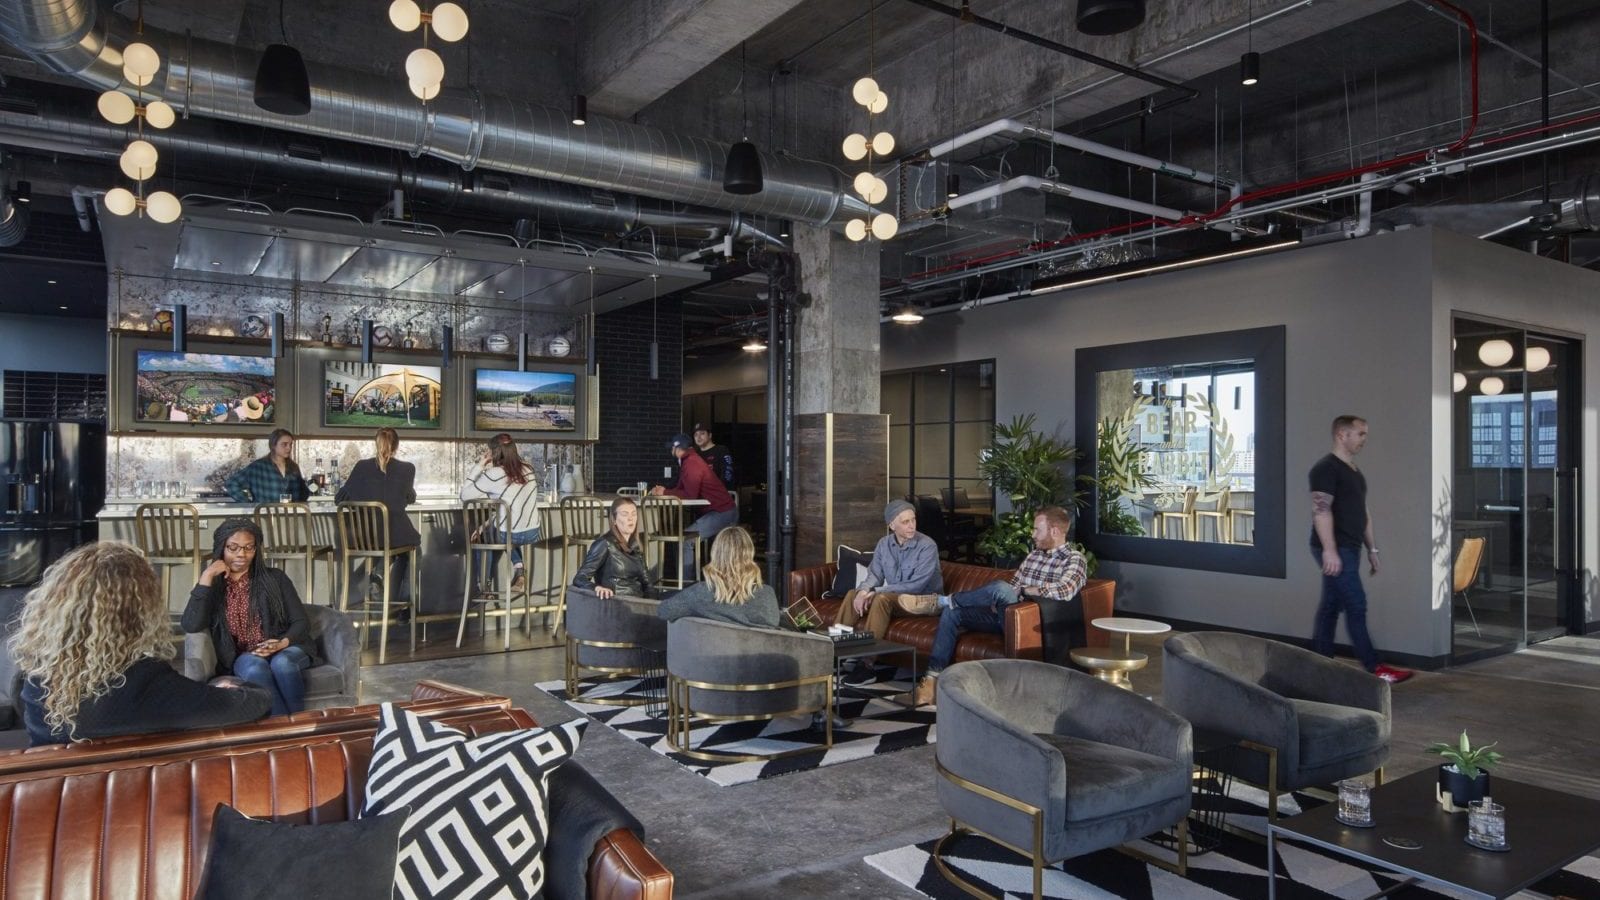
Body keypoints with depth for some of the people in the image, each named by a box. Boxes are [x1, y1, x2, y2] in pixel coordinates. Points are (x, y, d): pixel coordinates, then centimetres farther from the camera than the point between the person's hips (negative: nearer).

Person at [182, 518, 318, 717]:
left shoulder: (275, 578, 7)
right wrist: (206, 577, -10)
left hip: (285, 651, 0)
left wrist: (283, 643, -19)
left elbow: (301, 622, 3)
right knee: (255, 668, -35)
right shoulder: (212, 587, 8)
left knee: (281, 663, -35)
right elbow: (191, 626, -11)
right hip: (243, 659, 0)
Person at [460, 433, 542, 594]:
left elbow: (465, 495, -6)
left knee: (481, 532, 28)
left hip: (509, 535, -4)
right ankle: (519, 571, 16)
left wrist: (479, 466, -4)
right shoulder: (527, 470, 2)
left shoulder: (493, 474, -15)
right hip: (532, 534, 4)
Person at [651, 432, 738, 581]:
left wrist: (665, 492, -13)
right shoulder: (691, 460, 15)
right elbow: (681, 488, 14)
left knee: (686, 540, -14)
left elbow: (690, 494, -23)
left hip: (721, 513, -11)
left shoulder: (691, 464, -17)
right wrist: (662, 489, 1)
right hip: (728, 510, 11)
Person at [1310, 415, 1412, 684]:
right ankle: (1374, 669, -2)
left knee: (1331, 606, 10)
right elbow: (1321, 510, -20)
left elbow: (1362, 513, 23)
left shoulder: (1354, 471, 18)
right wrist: (1329, 549, -26)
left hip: (1349, 549, 9)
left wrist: (1371, 548, 20)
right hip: (1335, 550, -9)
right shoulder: (1326, 468, -13)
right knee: (1356, 606, -7)